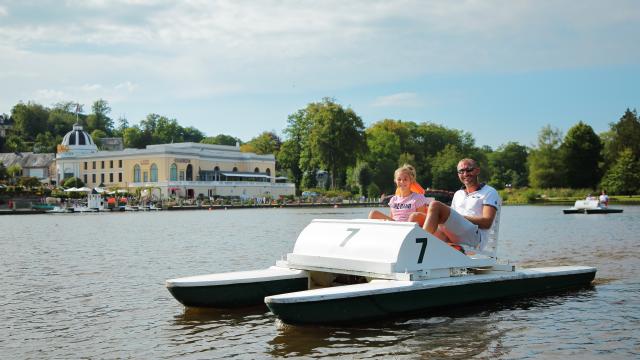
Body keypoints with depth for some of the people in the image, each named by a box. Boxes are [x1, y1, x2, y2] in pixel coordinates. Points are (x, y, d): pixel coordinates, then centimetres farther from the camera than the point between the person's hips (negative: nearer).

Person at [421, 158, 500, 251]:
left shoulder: (490, 192, 13)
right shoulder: (458, 194, 33)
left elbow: (487, 222, -2)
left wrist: (460, 218, -9)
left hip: (475, 237, -6)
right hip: (453, 238, 6)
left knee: (435, 206, -25)